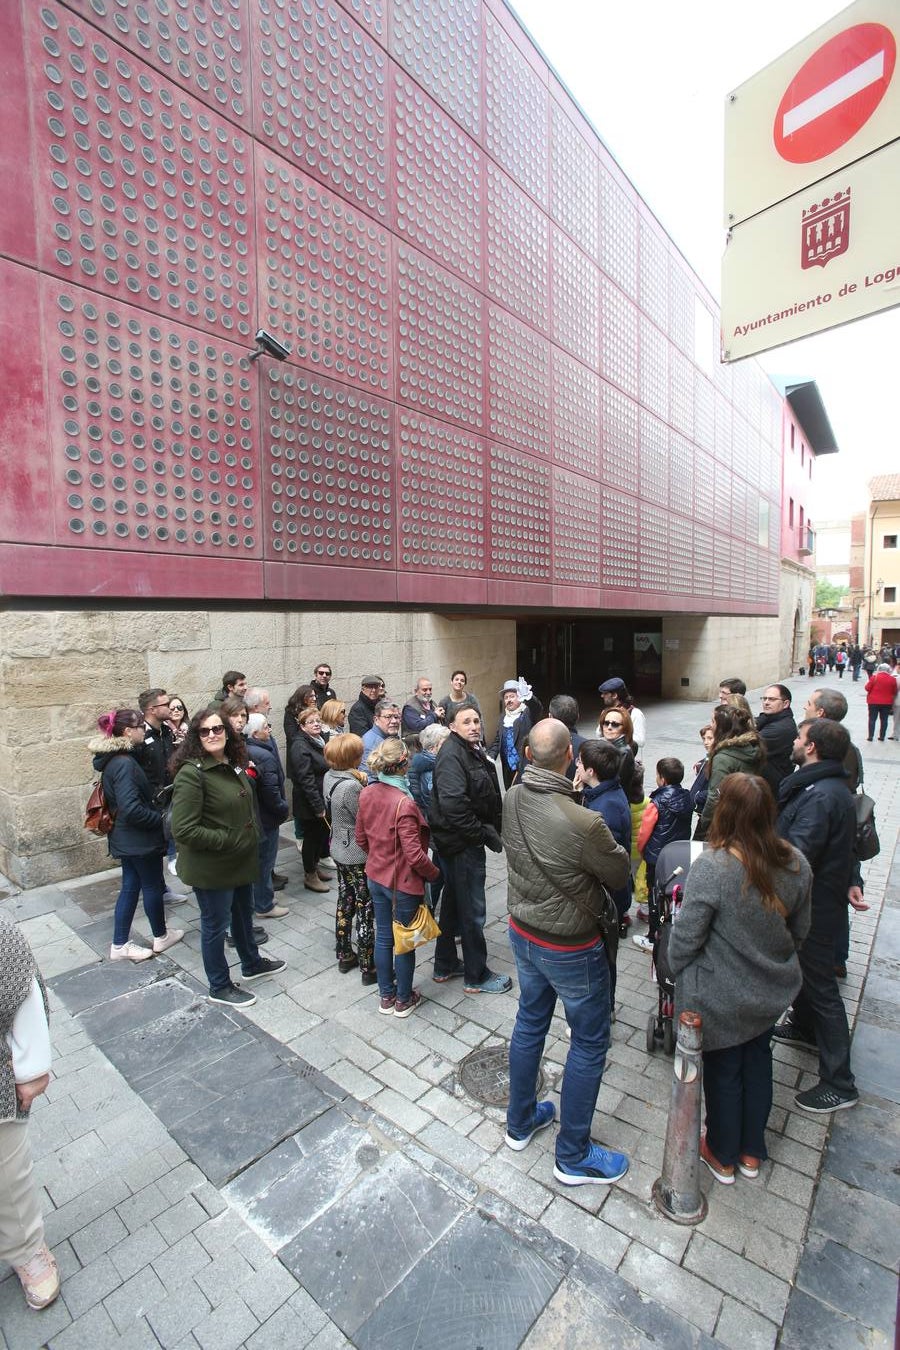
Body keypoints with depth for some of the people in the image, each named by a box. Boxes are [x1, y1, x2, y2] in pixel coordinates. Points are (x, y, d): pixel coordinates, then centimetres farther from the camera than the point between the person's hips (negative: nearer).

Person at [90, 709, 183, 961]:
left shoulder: (114, 759, 5)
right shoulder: (124, 764, -26)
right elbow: (132, 809, -30)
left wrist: (156, 811, 11)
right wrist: (161, 818, -17)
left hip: (125, 837, 9)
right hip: (140, 838, -9)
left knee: (130, 887, 17)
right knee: (152, 886, 10)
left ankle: (120, 945, 26)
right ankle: (161, 937, 28)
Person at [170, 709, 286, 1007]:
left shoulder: (234, 765, 1)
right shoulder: (192, 773, -24)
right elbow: (183, 830, -27)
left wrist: (253, 838, 7)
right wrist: (227, 840, -22)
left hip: (241, 861, 8)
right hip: (211, 868, -8)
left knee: (243, 913, 26)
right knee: (216, 924, 12)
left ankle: (252, 963, 49)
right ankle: (219, 987, 33)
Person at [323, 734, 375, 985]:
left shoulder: (329, 777, -3)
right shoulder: (352, 787, -29)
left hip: (340, 850, 8)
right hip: (359, 855, -8)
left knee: (345, 902, 21)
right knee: (366, 910, 6)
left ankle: (344, 955, 36)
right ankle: (368, 968, 18)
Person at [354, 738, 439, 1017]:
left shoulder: (367, 794, -6)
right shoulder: (404, 803, -28)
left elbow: (361, 838, 6)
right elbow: (414, 855, -26)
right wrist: (433, 873, -8)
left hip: (375, 876, 7)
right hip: (403, 882, -6)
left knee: (383, 936, 20)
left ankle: (386, 996, 37)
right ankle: (404, 1000, 32)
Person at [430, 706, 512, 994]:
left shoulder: (474, 750, 10)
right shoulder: (452, 755, -22)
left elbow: (488, 798, 19)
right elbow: (453, 805, -32)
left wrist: (494, 827, 7)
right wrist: (485, 834, -22)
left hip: (458, 843, 10)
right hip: (462, 844, -10)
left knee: (453, 904, 21)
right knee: (473, 911, 5)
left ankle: (445, 966, 37)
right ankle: (476, 977, 23)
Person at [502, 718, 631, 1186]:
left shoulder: (512, 800, -15)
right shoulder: (584, 823, -34)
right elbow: (621, 875, -15)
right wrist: (609, 847, 2)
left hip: (523, 932, 6)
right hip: (571, 947, -6)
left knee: (529, 1022, 26)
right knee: (589, 1042, 17)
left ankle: (520, 1122, 47)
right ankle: (573, 1157, 35)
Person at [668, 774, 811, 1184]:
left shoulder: (710, 867, -32)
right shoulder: (796, 864, -13)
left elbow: (685, 937, -23)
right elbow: (800, 930, 2)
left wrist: (679, 973, -2)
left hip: (723, 997, -5)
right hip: (774, 990, 5)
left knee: (723, 1071, 18)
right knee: (758, 1060, 26)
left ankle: (723, 1157, 43)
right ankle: (752, 1153, 47)